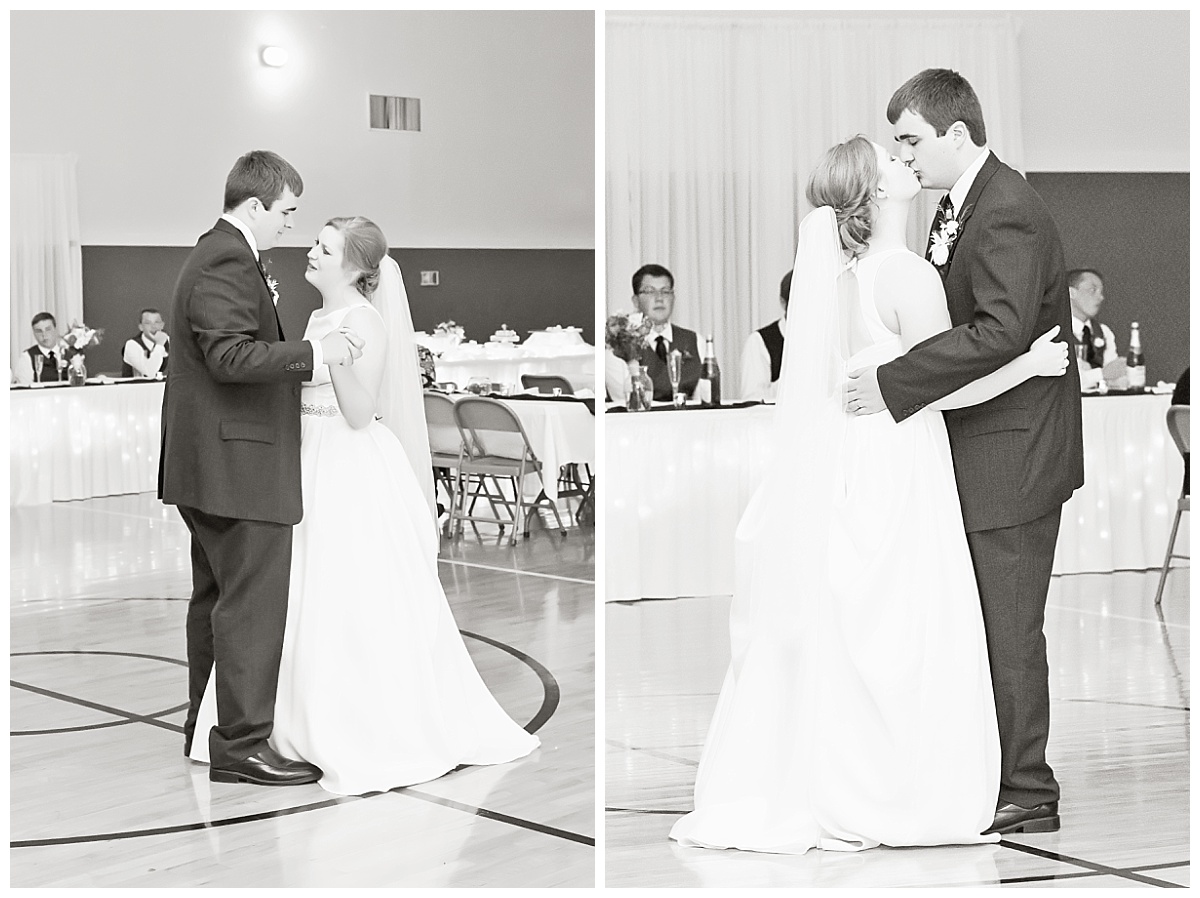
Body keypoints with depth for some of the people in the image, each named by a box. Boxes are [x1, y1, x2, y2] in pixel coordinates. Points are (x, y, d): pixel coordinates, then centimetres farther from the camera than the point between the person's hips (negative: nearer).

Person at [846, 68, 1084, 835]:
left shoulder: (1008, 212, -18)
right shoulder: (959, 205, 14)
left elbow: (1001, 331, -29)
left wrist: (894, 385, -27)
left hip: (1014, 455, -10)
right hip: (985, 453, 10)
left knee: (1008, 628, -2)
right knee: (987, 623, 14)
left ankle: (1026, 796, 9)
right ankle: (996, 777, 23)